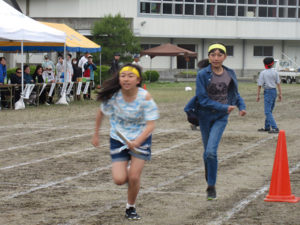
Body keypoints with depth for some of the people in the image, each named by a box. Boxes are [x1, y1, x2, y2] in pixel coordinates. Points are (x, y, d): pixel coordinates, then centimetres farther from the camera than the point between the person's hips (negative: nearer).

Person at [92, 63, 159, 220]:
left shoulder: (145, 97, -21)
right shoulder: (113, 95, -15)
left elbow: (151, 125, -23)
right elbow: (101, 112, 5)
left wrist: (137, 142, -38)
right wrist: (96, 134, 11)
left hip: (141, 139, -1)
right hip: (118, 139, 2)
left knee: (134, 177, -8)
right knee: (119, 180, -10)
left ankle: (131, 208, 20)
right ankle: (127, 174, 29)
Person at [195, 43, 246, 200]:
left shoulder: (230, 74, 0)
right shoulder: (202, 75, -11)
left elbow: (235, 93, 17)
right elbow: (202, 99, -14)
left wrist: (242, 106, -1)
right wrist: (224, 107, -19)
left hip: (221, 117, 0)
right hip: (205, 115, 0)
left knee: (211, 151, -16)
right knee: (208, 151, 13)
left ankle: (211, 187, -6)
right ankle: (209, 179, 39)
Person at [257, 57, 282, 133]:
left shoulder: (263, 73, -9)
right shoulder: (275, 72, 3)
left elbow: (259, 85, -9)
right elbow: (278, 83, 2)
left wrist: (258, 95, -2)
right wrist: (280, 94, 6)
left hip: (268, 92, -6)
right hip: (274, 91, 6)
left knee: (268, 112, -7)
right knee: (269, 111, 18)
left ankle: (275, 128, -17)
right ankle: (267, 127, 25)